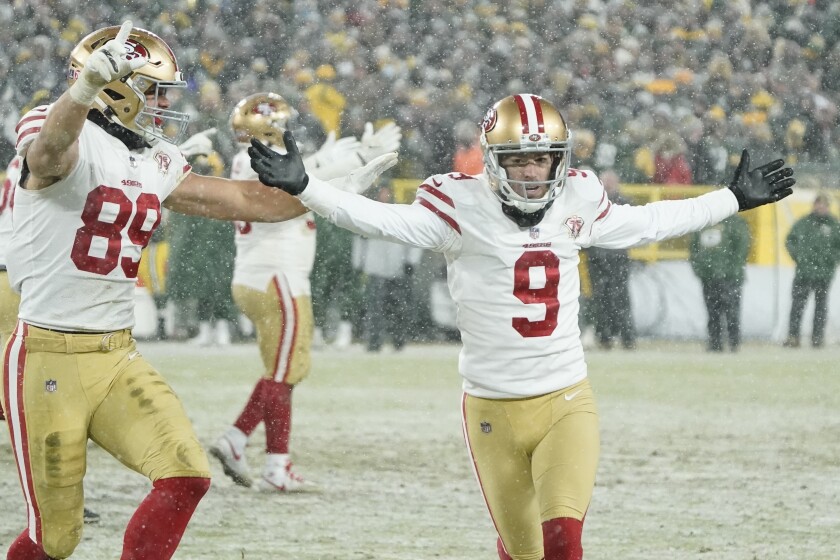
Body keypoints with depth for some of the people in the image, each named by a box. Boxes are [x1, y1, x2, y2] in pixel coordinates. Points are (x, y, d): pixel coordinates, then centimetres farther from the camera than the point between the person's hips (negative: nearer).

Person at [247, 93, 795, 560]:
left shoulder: (578, 201, 4)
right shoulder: (463, 207, -9)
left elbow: (644, 224, 21)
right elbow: (382, 220, -19)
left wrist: (735, 200, 27)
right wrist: (301, 186, -32)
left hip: (567, 403, 2)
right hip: (494, 410, -2)